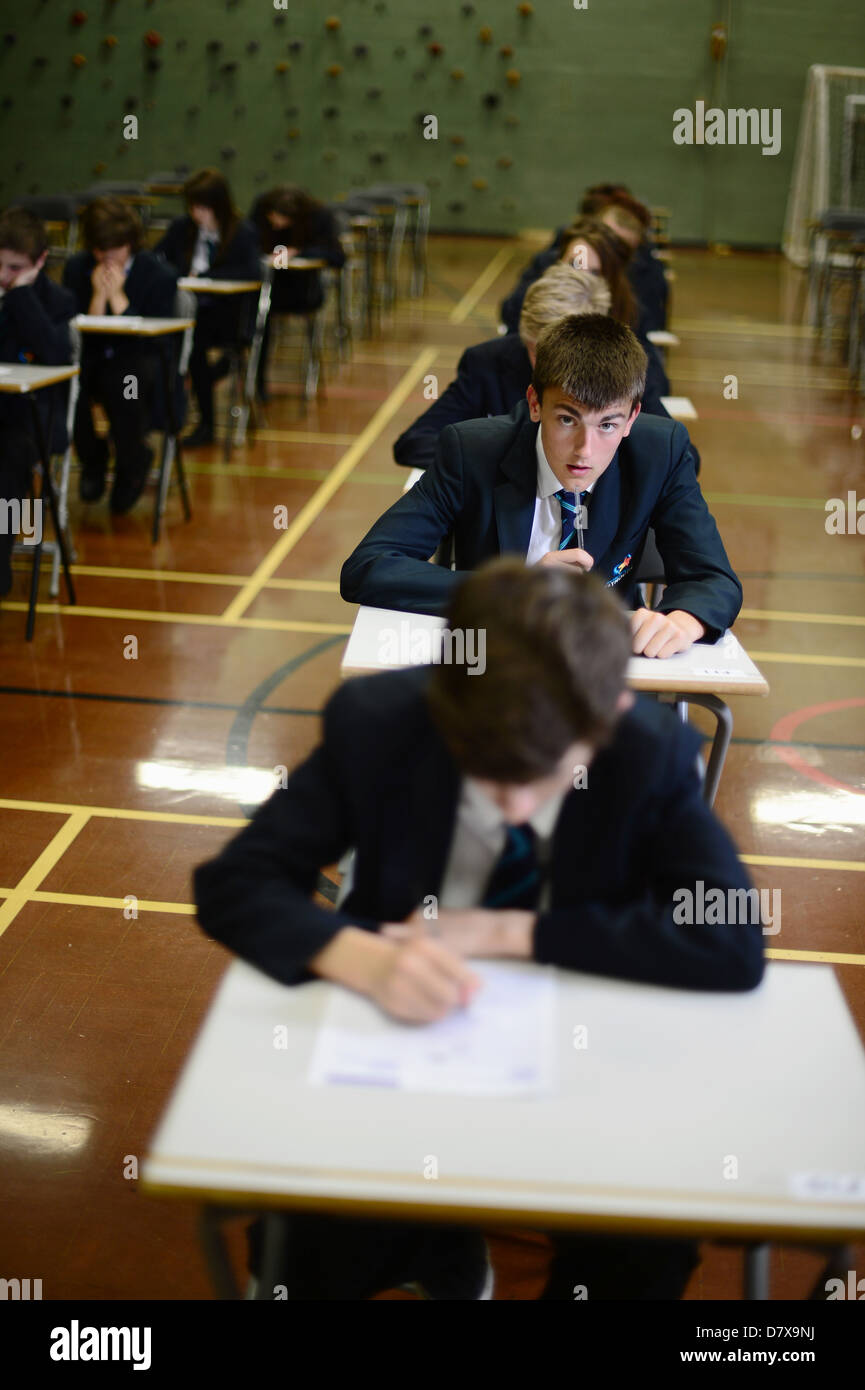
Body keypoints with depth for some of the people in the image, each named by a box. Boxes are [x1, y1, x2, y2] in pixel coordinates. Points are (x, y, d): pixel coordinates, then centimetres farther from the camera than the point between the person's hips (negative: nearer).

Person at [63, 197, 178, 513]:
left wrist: (117, 296, -17)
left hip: (138, 360, -3)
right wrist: (98, 295, -16)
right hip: (91, 359, 3)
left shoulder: (159, 276, -6)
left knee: (120, 382, -40)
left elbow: (149, 340, -13)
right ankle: (92, 459, -2)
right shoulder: (76, 269, 3)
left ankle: (132, 463, -7)